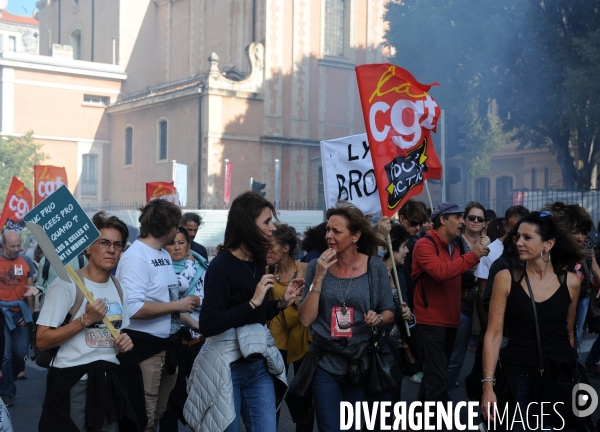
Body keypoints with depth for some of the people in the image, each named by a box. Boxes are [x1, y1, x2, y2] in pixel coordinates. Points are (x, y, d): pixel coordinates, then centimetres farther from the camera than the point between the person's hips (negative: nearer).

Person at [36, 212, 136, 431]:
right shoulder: (66, 283, -12)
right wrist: (85, 320, -23)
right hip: (72, 382, -6)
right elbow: (42, 341, -15)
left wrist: (124, 341, 1)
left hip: (108, 380, 7)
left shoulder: (117, 287, 11)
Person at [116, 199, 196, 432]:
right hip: (143, 346, -9)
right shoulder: (135, 257, -17)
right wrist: (177, 305, -19)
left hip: (167, 344, 9)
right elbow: (133, 308, -27)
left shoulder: (164, 254, 10)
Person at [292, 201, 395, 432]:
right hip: (325, 364, 0)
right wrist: (319, 277, -18)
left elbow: (389, 312, 3)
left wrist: (378, 318, -20)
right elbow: (305, 319, -10)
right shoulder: (317, 266, -5)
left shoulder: (375, 268, -6)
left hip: (361, 363, 0)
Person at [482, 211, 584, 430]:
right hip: (519, 376, -1)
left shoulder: (570, 282, -2)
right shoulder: (506, 278, -7)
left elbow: (568, 333, 10)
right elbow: (494, 334, -7)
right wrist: (488, 385, -12)